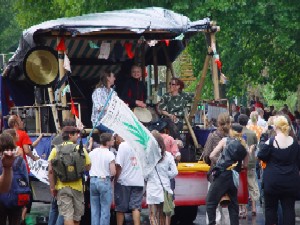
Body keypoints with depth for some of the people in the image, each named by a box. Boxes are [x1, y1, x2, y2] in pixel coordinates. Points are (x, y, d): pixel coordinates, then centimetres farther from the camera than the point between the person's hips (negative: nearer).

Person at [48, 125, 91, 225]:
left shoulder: (55, 150, -2)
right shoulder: (81, 149, -3)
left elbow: (50, 171, -6)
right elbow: (88, 167, 2)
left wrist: (52, 187, -1)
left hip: (62, 186, 0)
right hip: (77, 186, 0)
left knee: (67, 215, -4)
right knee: (77, 216, 15)